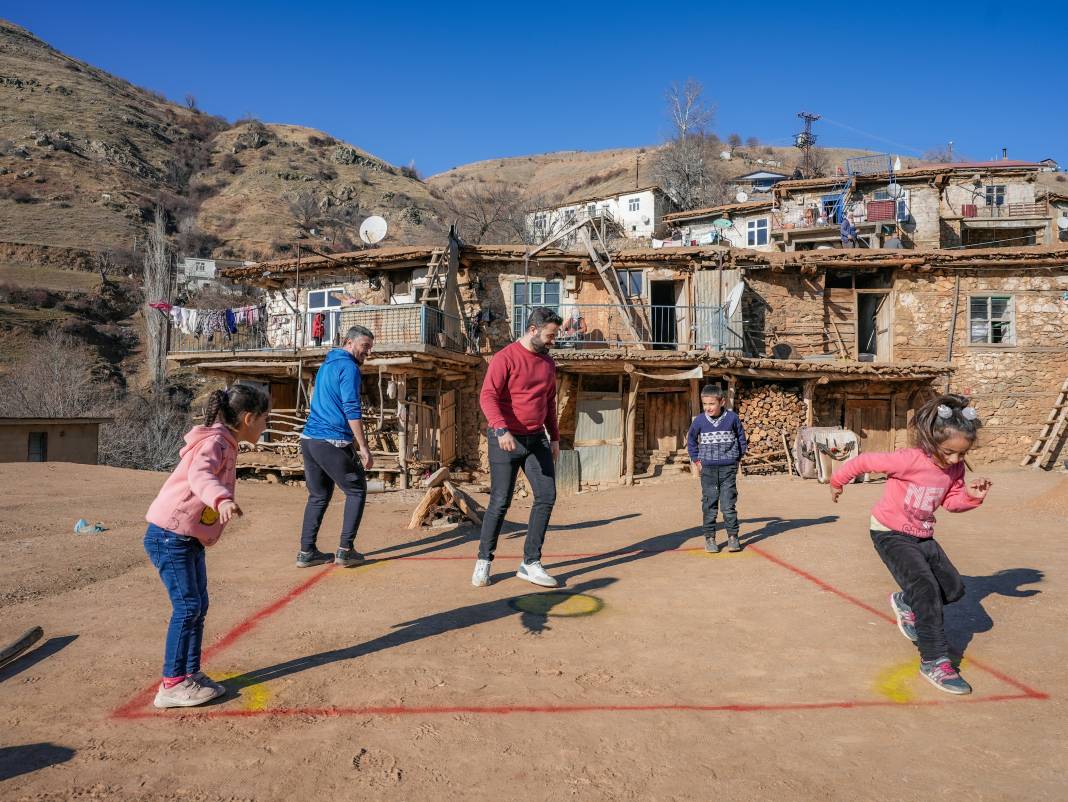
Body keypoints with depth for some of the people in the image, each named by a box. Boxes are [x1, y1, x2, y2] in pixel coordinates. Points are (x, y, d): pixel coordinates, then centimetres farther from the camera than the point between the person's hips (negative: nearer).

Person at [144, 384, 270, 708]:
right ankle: (172, 685, 1)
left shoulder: (226, 445, 12)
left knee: (199, 606, 12)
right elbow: (199, 476, -38)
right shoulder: (214, 442, -18)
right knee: (187, 607, -7)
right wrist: (222, 499, -56)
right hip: (169, 537, -10)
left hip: (190, 540, 10)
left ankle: (191, 674, 22)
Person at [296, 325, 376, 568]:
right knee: (356, 491, 4)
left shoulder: (326, 364, 20)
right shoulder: (348, 367, -9)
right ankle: (345, 550, 2)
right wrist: (363, 447, -16)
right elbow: (352, 410, -17)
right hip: (333, 442, -8)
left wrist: (354, 441, 30)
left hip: (309, 439, 8)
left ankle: (306, 552, 14)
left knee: (318, 496, 15)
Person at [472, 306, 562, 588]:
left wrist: (554, 437, 19)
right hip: (507, 440, -6)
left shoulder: (548, 362, 11)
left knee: (547, 496, -2)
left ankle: (530, 564, 8)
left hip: (537, 439, 6)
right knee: (500, 502, -2)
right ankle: (484, 561, 17)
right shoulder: (505, 358, -11)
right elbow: (487, 397, -20)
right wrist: (501, 429, -34)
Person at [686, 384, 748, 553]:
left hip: (728, 468, -1)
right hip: (708, 469, 1)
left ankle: (732, 536, 10)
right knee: (709, 505, 4)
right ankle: (709, 538, 12)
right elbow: (691, 440, 14)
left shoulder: (732, 418, -5)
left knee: (729, 503, -1)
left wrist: (738, 457, 9)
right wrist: (696, 460, 10)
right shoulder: (700, 420, -2)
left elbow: (741, 438, 11)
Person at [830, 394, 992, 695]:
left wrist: (971, 495, -16)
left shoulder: (955, 468, -7)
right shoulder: (909, 460, -28)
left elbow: (951, 501, 7)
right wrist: (837, 482, -3)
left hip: (922, 536, 7)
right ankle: (934, 662, -15)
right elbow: (864, 461, -19)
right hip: (890, 534, -7)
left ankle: (905, 602, 33)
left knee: (954, 589, 6)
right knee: (926, 588, -22)